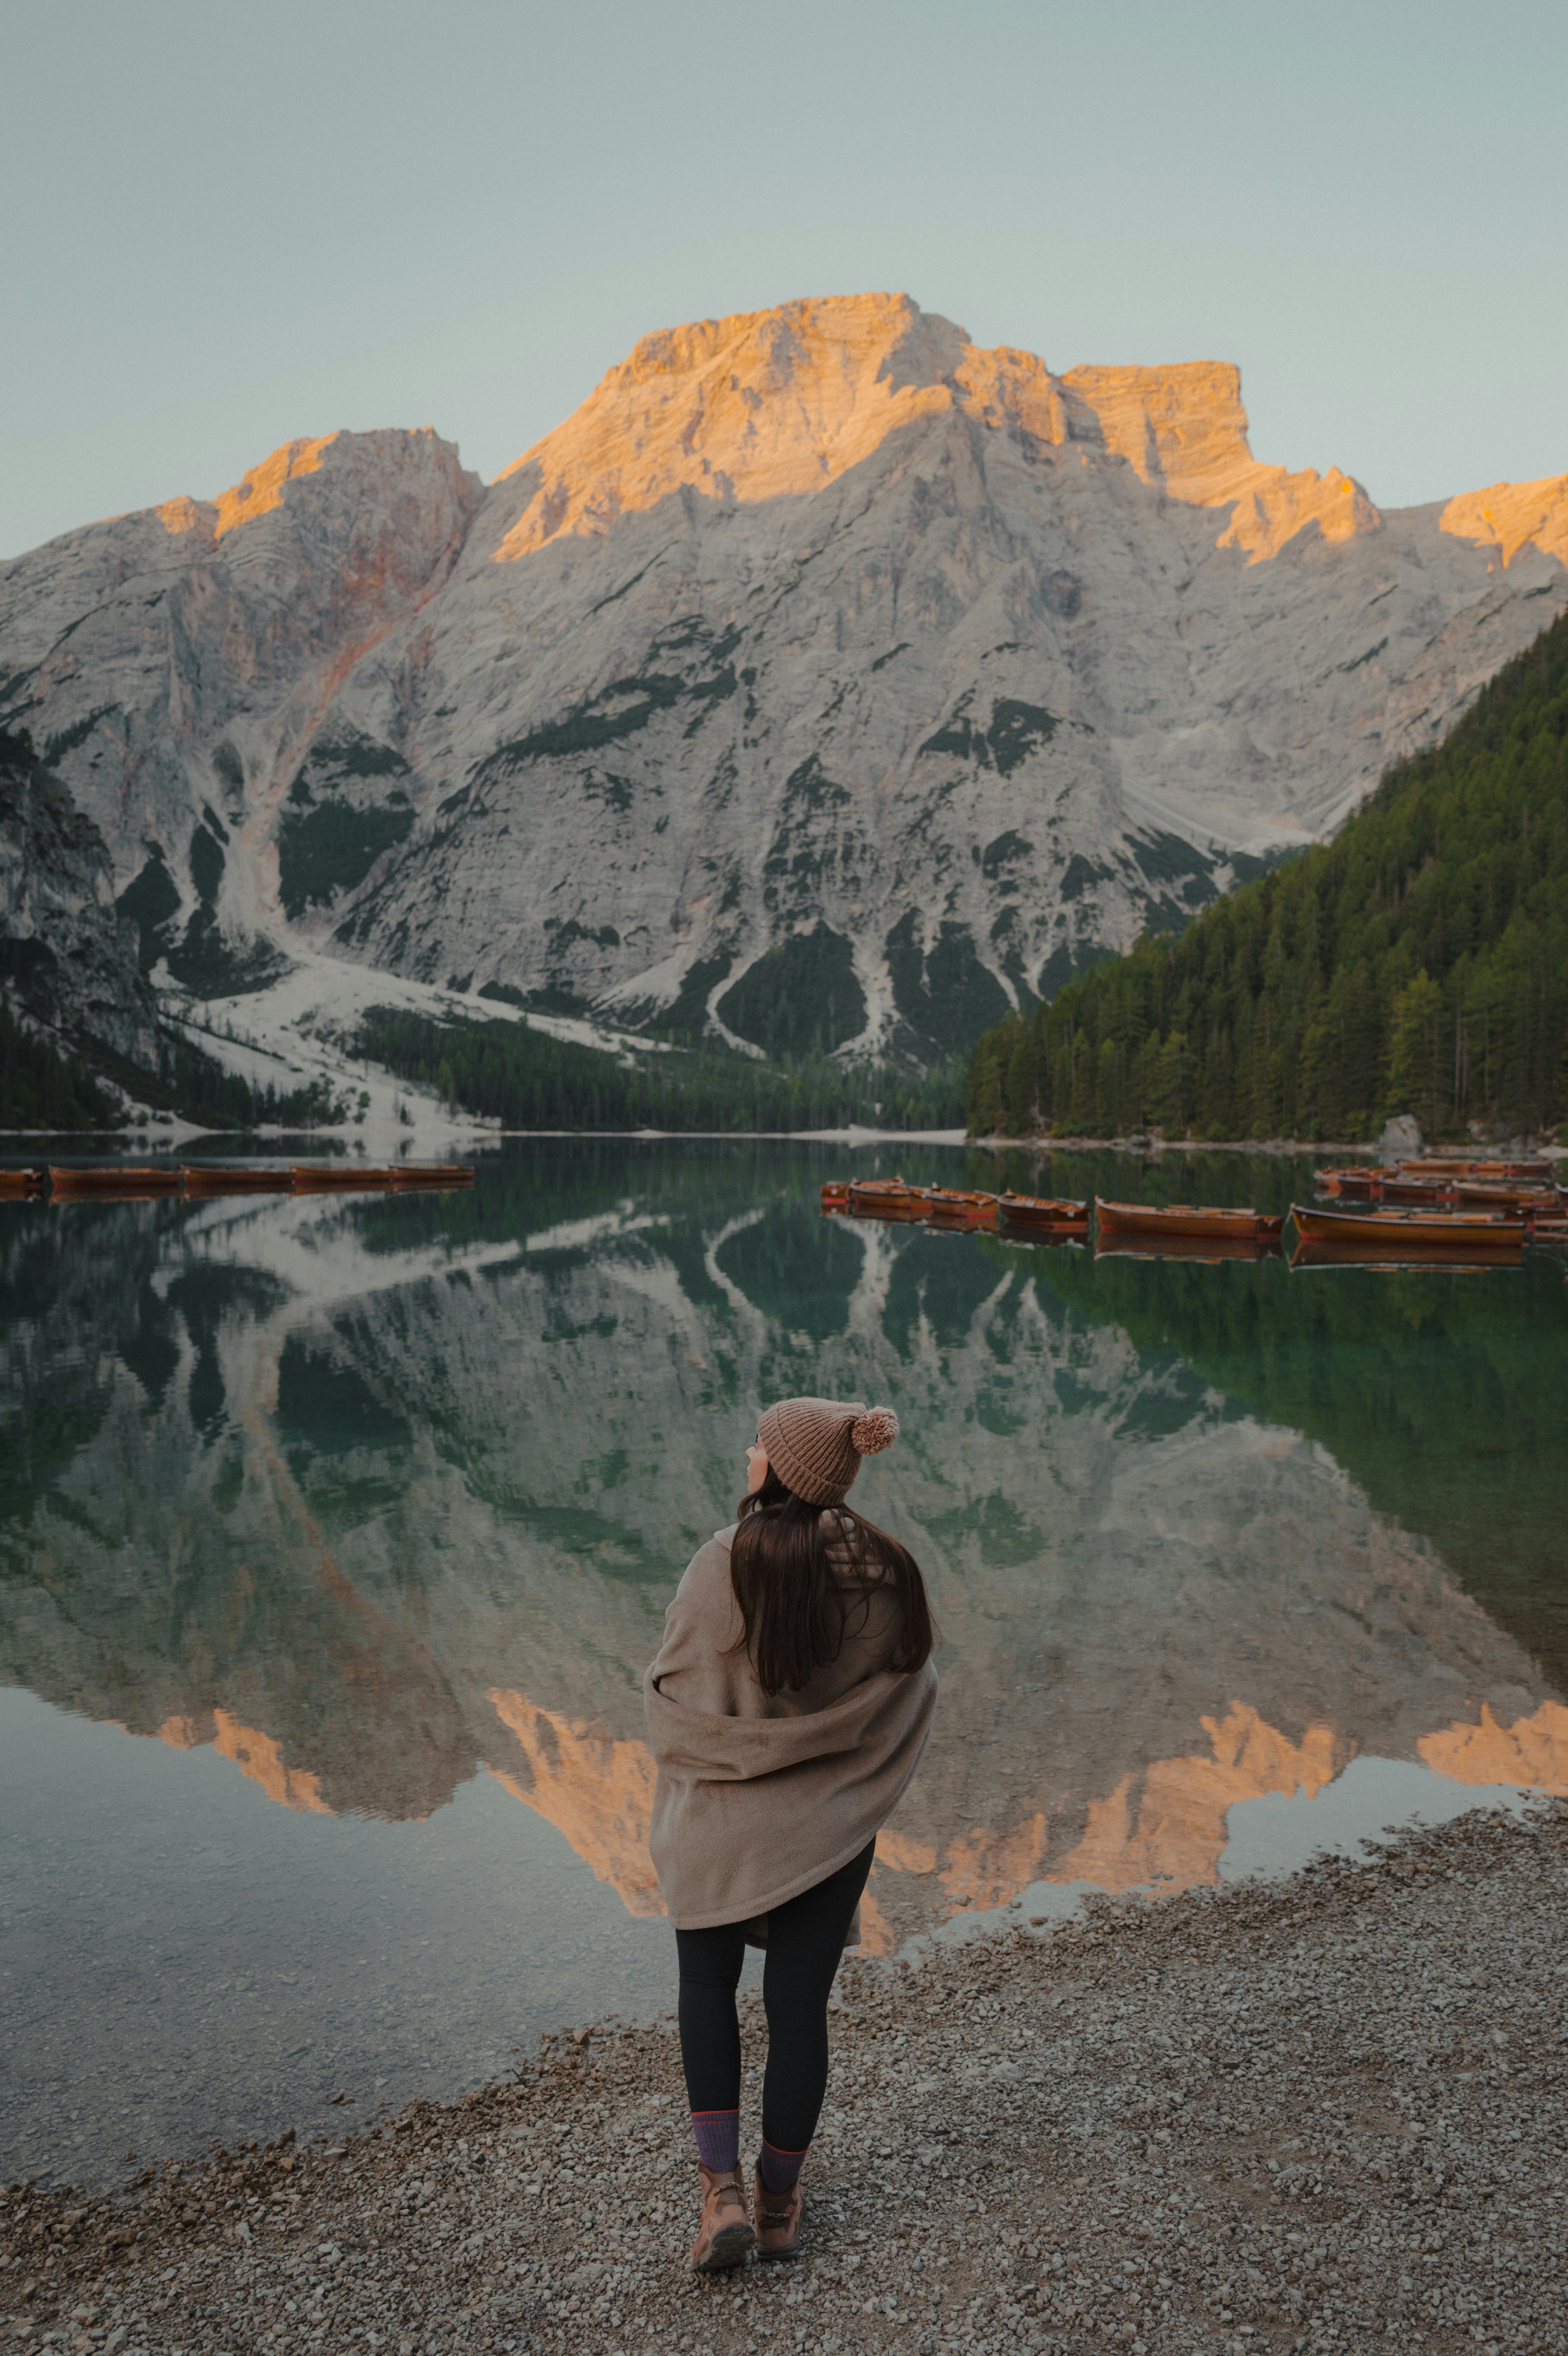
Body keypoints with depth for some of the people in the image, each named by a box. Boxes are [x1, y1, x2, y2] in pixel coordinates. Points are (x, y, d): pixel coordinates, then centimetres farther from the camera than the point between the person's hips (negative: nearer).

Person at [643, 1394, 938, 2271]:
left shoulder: (726, 1566, -21)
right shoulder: (889, 1573, -9)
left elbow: (674, 1694, -12)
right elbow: (910, 1694, 0)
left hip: (724, 1816, -2)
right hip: (833, 1823, 2)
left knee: (708, 1987, 21)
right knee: (800, 2006, 16)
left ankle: (723, 2190, 13)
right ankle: (780, 2204, 29)